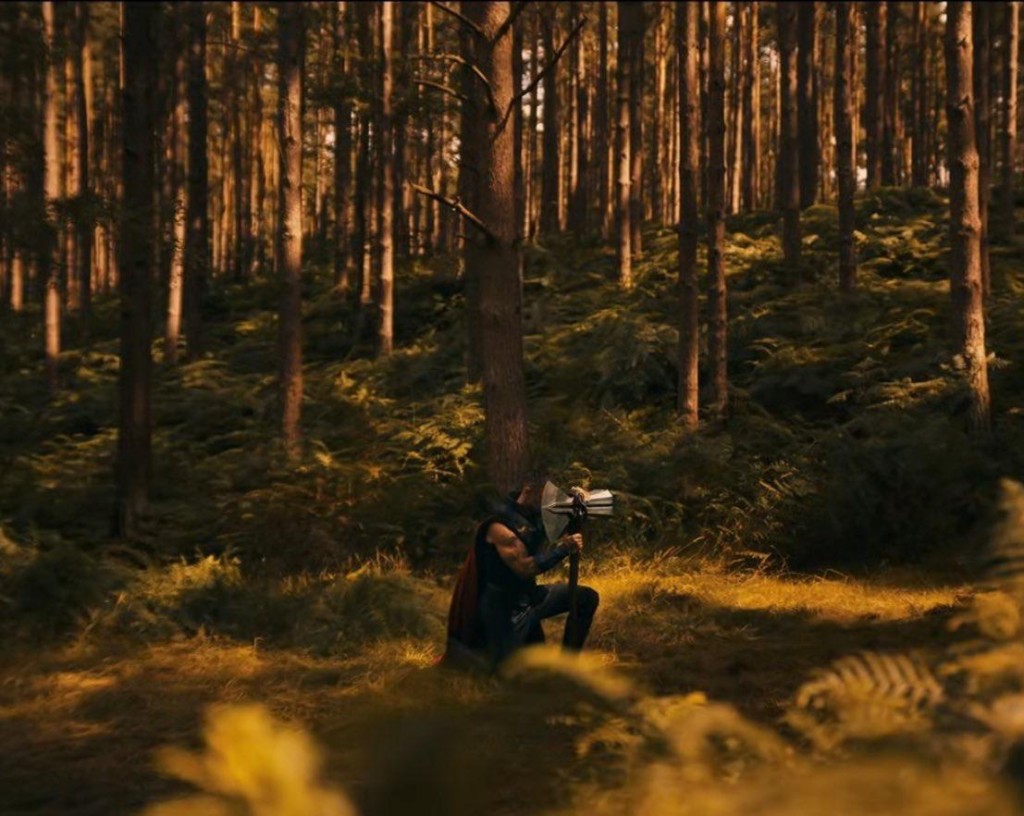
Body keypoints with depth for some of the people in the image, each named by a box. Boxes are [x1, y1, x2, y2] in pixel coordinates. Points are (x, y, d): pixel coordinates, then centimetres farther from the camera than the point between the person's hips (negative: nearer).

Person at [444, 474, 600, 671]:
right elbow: (525, 568, -30)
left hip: (529, 596, 8)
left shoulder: (536, 516, 0)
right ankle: (461, 649, 16)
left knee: (587, 598, 5)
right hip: (504, 606, -8)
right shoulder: (501, 525, -23)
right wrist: (564, 548, -30)